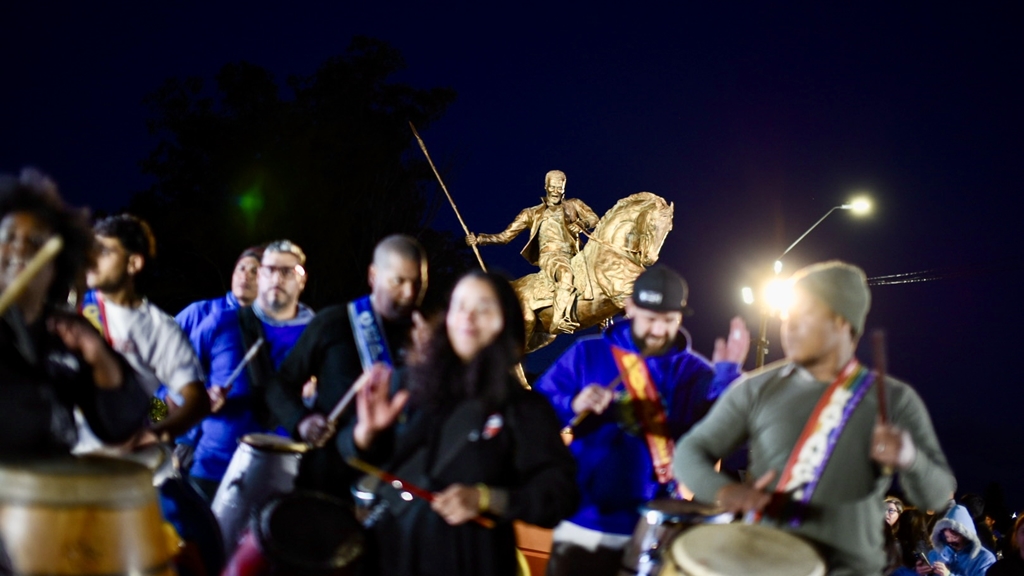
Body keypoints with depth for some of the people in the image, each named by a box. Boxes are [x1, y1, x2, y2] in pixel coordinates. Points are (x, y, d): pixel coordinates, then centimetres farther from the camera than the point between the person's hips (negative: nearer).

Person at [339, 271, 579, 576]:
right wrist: (367, 430, -13)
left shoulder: (525, 407, -4)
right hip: (390, 548, 3)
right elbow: (356, 456, 8)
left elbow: (559, 496, -10)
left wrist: (486, 499, -21)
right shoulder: (412, 382, 2)